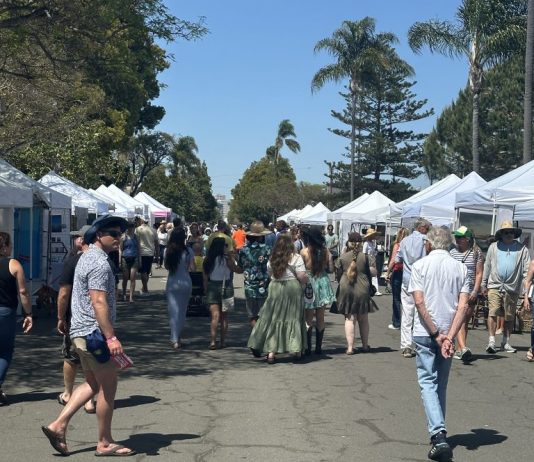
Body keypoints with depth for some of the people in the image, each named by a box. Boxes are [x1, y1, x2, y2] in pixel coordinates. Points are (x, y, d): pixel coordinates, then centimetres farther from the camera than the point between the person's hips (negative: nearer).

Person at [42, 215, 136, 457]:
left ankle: (58, 425, 12)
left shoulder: (87, 258, 15)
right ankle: (104, 443, 11)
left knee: (92, 384, 19)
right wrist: (111, 337, -26)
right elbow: (99, 303, -24)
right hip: (95, 333, -10)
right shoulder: (99, 263, -17)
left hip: (81, 332, 10)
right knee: (108, 387, 2)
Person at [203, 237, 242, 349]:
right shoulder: (226, 259, -11)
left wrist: (206, 291, 10)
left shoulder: (207, 260, -2)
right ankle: (223, 341, 15)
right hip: (225, 286, -2)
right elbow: (239, 270, -2)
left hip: (212, 287, 2)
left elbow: (205, 278, 1)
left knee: (215, 316, -1)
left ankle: (213, 341, -15)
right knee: (224, 316, 11)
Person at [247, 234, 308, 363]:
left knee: (273, 319, 7)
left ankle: (271, 351, 3)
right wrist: (306, 280, 7)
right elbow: (302, 276, -13)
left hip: (275, 288, 3)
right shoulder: (296, 258, -9)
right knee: (293, 317, 8)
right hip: (292, 288, -3)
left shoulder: (273, 258, 4)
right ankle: (296, 349, 12)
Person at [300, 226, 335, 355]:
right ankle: (318, 347, 14)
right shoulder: (326, 251, -2)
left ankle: (308, 347, 5)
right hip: (323, 283, 3)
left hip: (309, 285, -3)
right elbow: (331, 269, 1)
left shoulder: (304, 252, -12)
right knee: (320, 318, 11)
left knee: (308, 319, 5)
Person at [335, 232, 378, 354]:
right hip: (362, 289, 0)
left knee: (349, 319, 4)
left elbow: (338, 274, 4)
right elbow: (372, 271, -4)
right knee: (363, 319, 13)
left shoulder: (342, 257, -2)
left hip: (346, 289, 0)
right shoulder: (365, 257, -4)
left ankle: (350, 347, -3)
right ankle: (365, 346, 23)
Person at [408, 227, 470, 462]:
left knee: (428, 382, -2)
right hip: (448, 333, 3)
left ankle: (439, 435, -18)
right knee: (441, 384, 17)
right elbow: (463, 306, -7)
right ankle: (438, 432, 27)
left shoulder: (420, 265, -5)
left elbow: (419, 302, -14)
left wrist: (436, 334, -12)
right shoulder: (460, 268, 3)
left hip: (425, 333, -3)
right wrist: (449, 337, -12)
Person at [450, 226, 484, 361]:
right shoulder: (452, 252, 7)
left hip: (470, 293, 0)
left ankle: (459, 350, 14)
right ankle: (463, 348, -27)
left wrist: (475, 291, -7)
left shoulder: (476, 253, 3)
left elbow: (479, 274, 2)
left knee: (465, 322, 6)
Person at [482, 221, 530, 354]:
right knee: (493, 313, -11)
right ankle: (491, 341, -10)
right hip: (494, 286, -1)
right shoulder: (494, 247, 9)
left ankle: (506, 342, 19)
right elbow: (487, 266, 12)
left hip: (512, 288, 1)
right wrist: (484, 284, 11)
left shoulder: (522, 249, 7)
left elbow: (527, 268, 4)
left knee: (509, 317, 7)